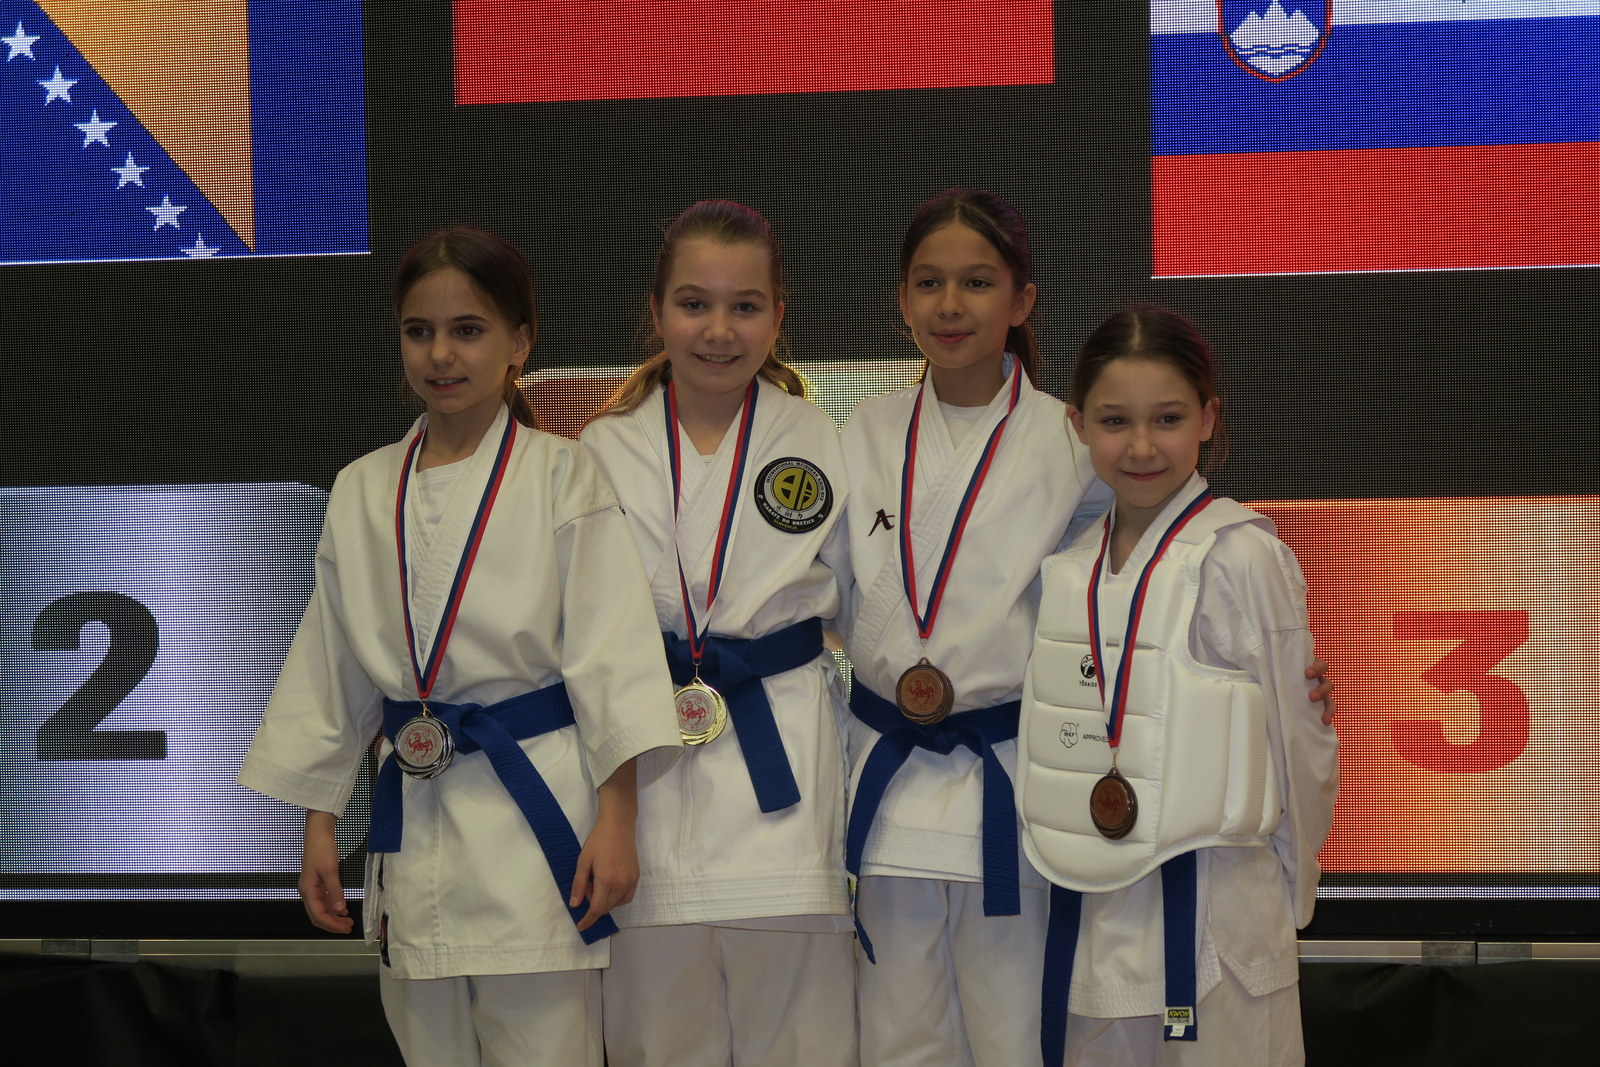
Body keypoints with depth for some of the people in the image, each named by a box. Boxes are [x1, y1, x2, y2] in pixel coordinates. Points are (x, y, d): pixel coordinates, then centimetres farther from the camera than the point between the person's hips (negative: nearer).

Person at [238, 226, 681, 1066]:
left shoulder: (562, 479, -3)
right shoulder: (362, 492, 9)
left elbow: (611, 651, -8)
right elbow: (331, 667, 14)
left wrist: (614, 819, -14)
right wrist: (318, 824, 12)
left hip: (537, 805, -4)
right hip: (412, 818, 4)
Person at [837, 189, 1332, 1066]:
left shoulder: (1072, 444, -3)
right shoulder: (867, 437, 7)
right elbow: (842, 600, 13)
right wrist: (897, 674, -3)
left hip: (1015, 788, -3)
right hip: (890, 786, 3)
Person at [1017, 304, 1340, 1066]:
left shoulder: (1241, 559, -12)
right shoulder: (1073, 563, 7)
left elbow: (1297, 742, -6)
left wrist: (1285, 899, 2)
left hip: (1208, 909, -6)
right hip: (1088, 907, 6)